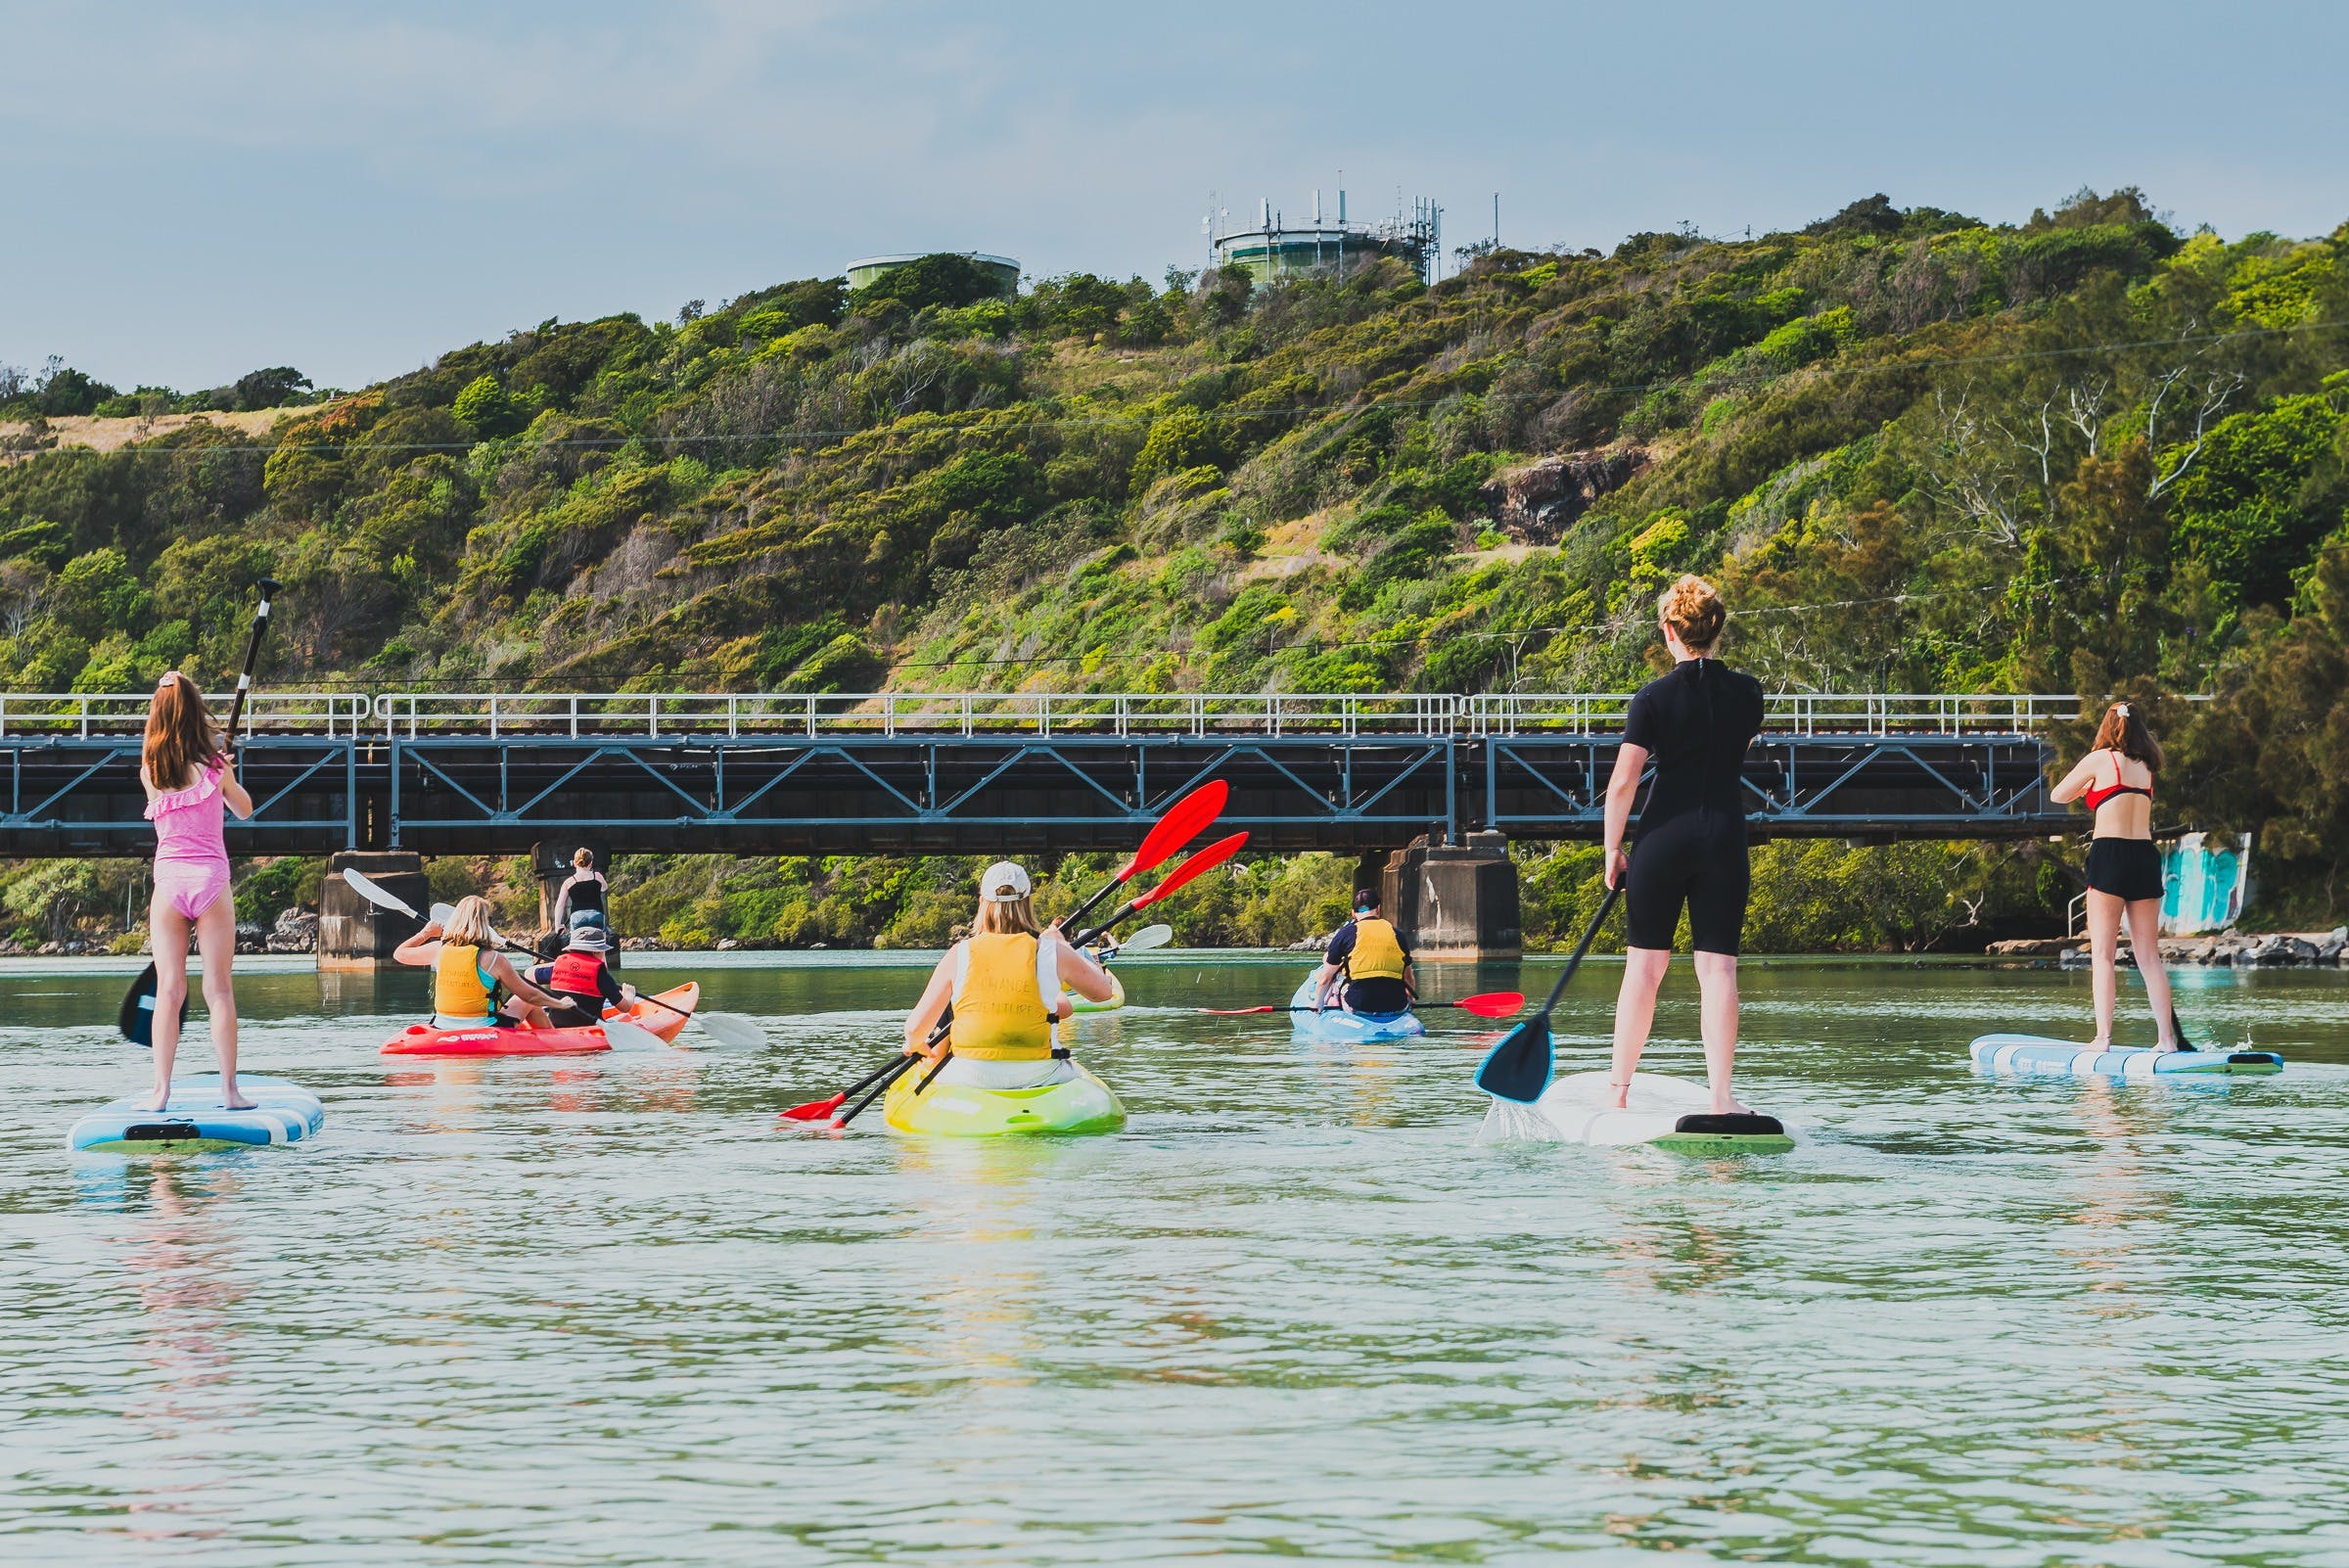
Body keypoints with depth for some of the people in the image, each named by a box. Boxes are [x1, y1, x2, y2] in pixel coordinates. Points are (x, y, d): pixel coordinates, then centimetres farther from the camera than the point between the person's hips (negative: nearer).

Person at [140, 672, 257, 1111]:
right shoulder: (214, 765, -1)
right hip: (211, 878, -1)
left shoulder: (150, 769, 1)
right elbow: (244, 809, 16)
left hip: (168, 880, 1)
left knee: (169, 990, 2)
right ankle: (229, 1089, 0)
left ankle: (161, 1091, -1)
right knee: (219, 989, 1)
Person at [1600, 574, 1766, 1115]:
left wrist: (1613, 851, 0)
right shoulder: (1747, 692, 1)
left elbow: (1622, 782, -10)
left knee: (1645, 964, 8)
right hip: (1725, 837, 2)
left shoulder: (1656, 698, -8)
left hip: (1664, 834, -1)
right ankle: (1720, 1094, -6)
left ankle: (1619, 1085, 15)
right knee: (1718, 967, 1)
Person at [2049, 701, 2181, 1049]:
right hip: (2145, 856, 5)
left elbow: (2057, 795, 13)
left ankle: (2103, 1036, -13)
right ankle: (2168, 1038, 3)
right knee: (2149, 956, 7)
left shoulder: (2100, 759, 1)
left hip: (2109, 854, -5)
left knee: (2103, 954, -5)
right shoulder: (2145, 767, 14)